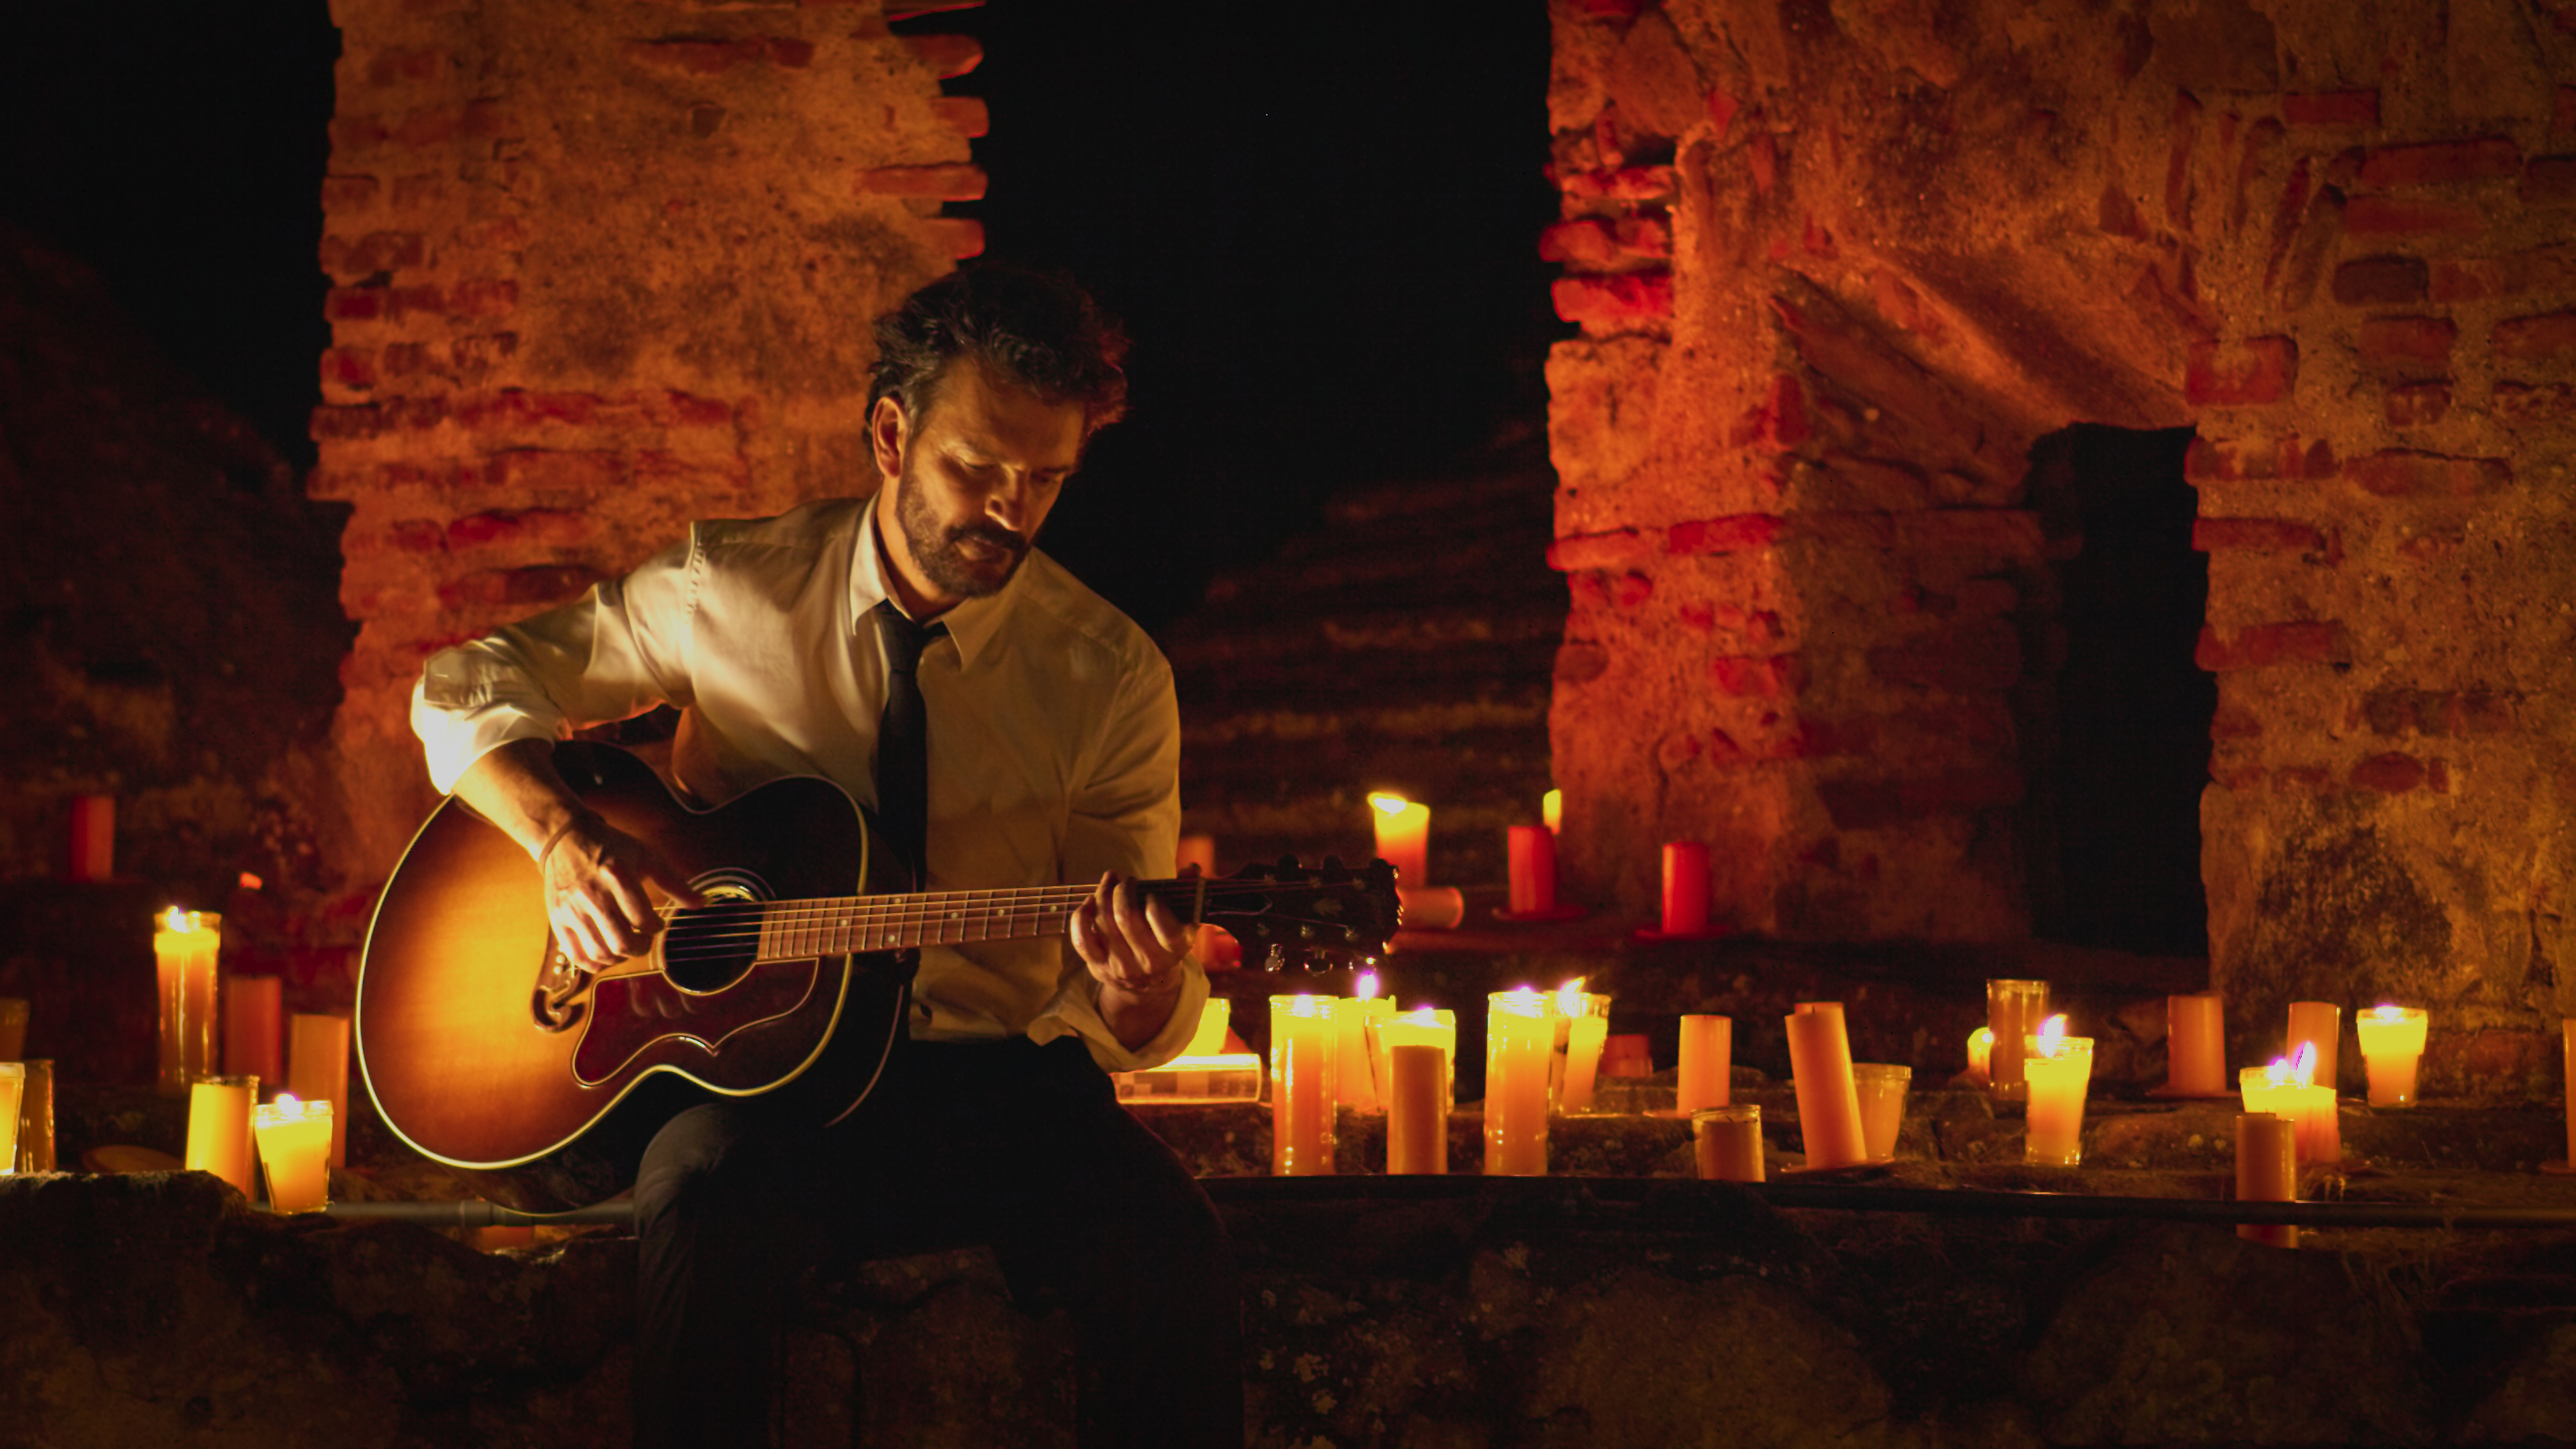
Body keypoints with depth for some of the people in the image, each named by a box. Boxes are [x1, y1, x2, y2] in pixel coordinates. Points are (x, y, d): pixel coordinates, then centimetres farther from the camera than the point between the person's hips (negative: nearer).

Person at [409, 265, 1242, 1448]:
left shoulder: (1113, 675, 1)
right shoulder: (730, 592, 1)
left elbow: (1153, 1003, 3)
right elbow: (463, 693, 9)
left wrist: (1138, 1003, -23)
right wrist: (563, 842, -11)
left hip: (1000, 1084, 1)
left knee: (1170, 1247, -31)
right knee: (710, 1213, -36)